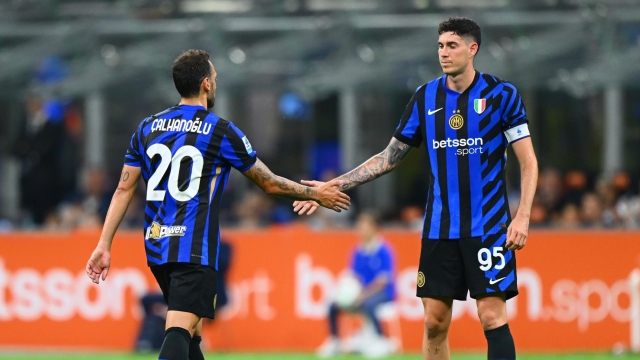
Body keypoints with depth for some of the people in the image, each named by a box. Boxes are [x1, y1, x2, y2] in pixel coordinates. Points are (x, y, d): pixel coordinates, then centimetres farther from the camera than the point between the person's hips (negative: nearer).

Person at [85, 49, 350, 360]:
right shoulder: (220, 131, -5)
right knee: (180, 331, -18)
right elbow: (269, 184, 3)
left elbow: (124, 189, 7)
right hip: (194, 249, -6)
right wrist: (316, 194, 17)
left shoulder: (147, 128, 10)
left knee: (190, 332, 19)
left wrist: (103, 246, 9)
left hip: (156, 245, 6)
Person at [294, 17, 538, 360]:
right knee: (434, 322, 3)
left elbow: (528, 162, -4)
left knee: (492, 317, -10)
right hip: (439, 228, 4)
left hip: (487, 226, -4)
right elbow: (390, 157, 11)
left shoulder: (501, 94, -5)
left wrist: (522, 217, -16)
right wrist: (333, 187, 5)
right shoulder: (425, 97, 6)